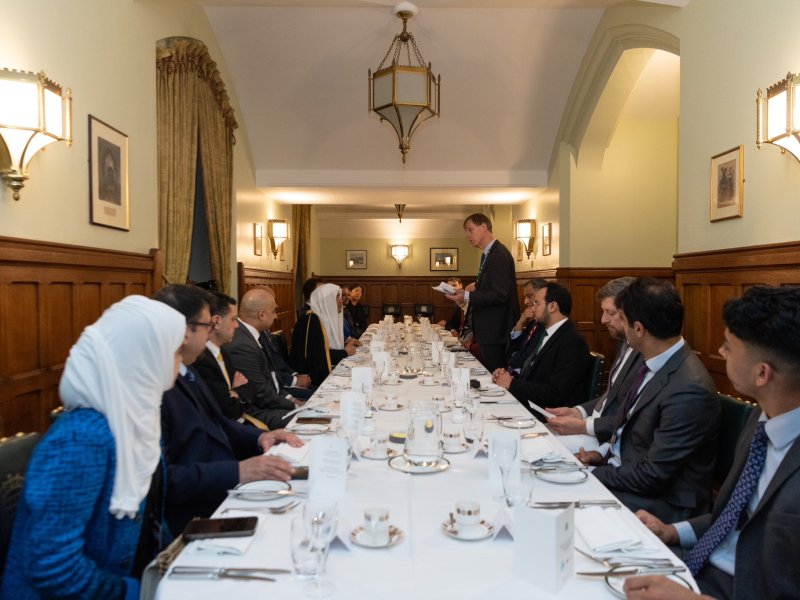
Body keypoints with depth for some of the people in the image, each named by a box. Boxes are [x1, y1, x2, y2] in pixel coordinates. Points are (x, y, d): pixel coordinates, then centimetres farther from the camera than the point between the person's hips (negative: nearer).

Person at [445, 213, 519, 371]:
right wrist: (476, 287, 6)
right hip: (487, 330, 10)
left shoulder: (499, 254, -15)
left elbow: (500, 294, -22)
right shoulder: (488, 254, 15)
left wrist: (467, 297, -21)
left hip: (496, 331, -10)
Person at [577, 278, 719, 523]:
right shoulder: (654, 364, 0)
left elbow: (653, 476, -22)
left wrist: (593, 473, -14)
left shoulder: (689, 390, -27)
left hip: (660, 501, -7)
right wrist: (604, 453, 1)